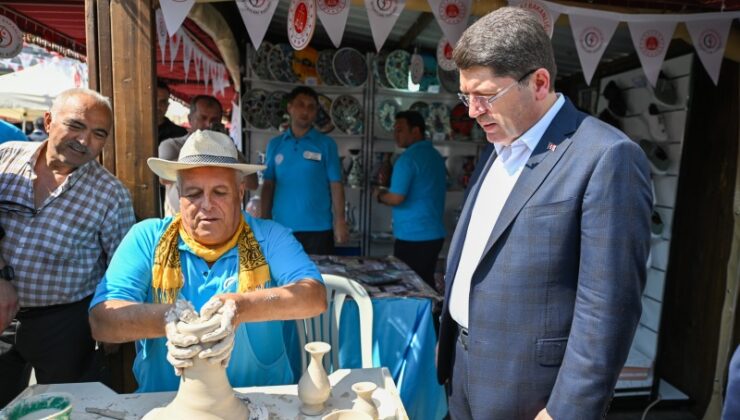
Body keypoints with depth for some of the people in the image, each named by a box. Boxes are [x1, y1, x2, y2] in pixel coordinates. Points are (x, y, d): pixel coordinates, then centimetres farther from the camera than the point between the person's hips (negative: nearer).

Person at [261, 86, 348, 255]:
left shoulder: (326, 144, 1)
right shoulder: (274, 144, 7)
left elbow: (336, 185, -1)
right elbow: (268, 185, 9)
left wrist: (340, 222, -7)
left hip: (318, 228, -2)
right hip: (282, 228, 2)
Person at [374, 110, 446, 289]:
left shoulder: (408, 158, -15)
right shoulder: (436, 156, 12)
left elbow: (396, 198, -20)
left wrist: (380, 195, 1)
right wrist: (389, 183, 20)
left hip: (412, 237, -8)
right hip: (434, 234, 8)